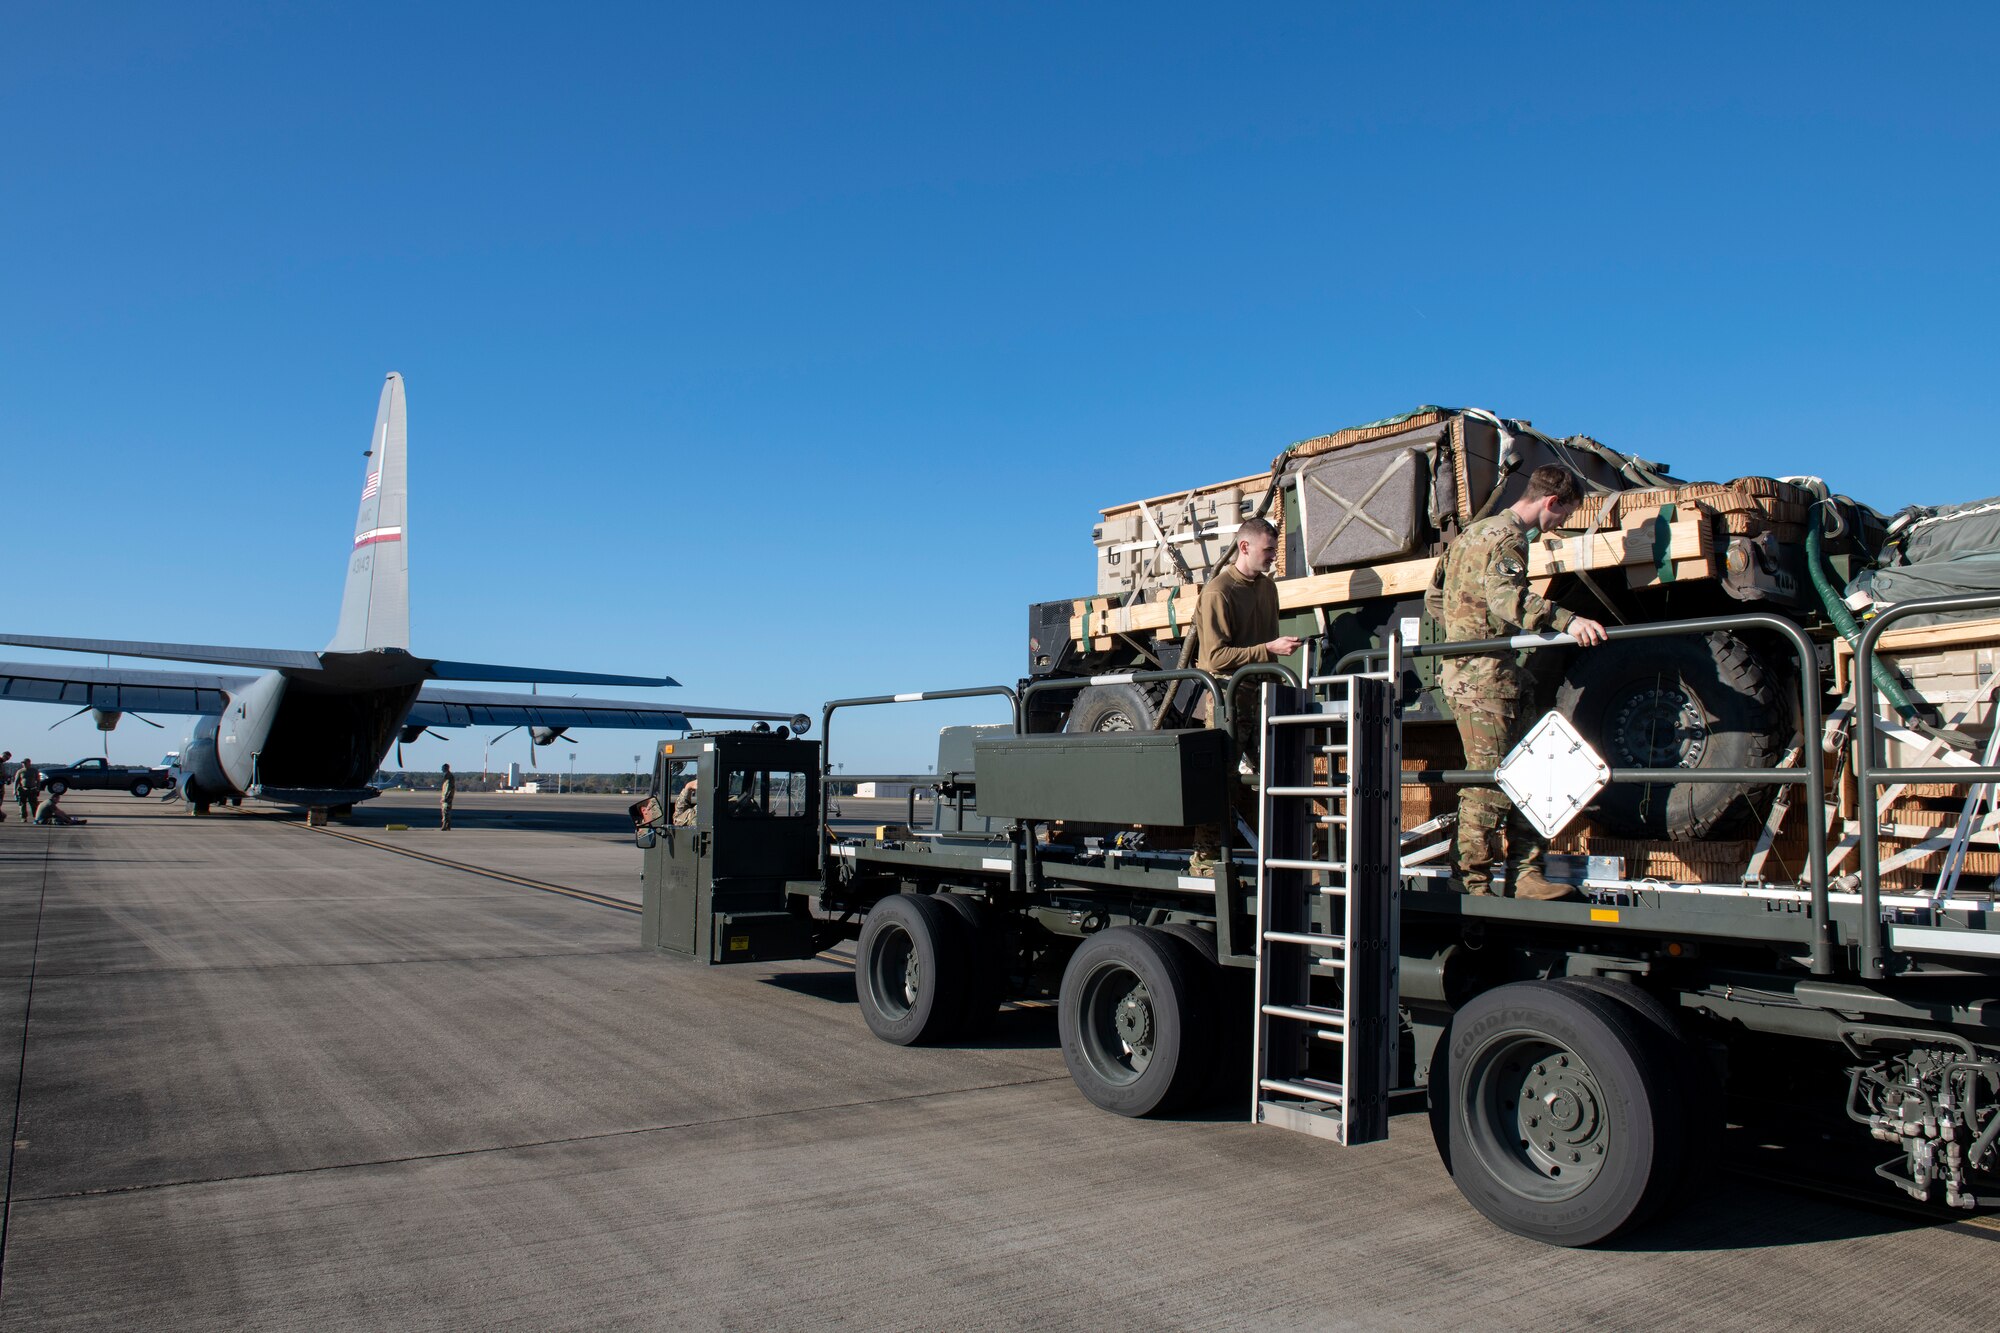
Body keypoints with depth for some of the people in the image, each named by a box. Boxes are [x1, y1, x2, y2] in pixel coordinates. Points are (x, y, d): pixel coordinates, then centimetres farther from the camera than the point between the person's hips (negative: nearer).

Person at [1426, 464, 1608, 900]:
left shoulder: (1475, 532, 21)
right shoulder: (1507, 537, -10)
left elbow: (1434, 598, 26)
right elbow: (1506, 597, -30)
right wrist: (1567, 620, -40)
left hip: (1463, 668, 10)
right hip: (1486, 676, -10)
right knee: (1490, 781, -7)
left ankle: (1526, 875, 11)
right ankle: (1473, 882, -2)